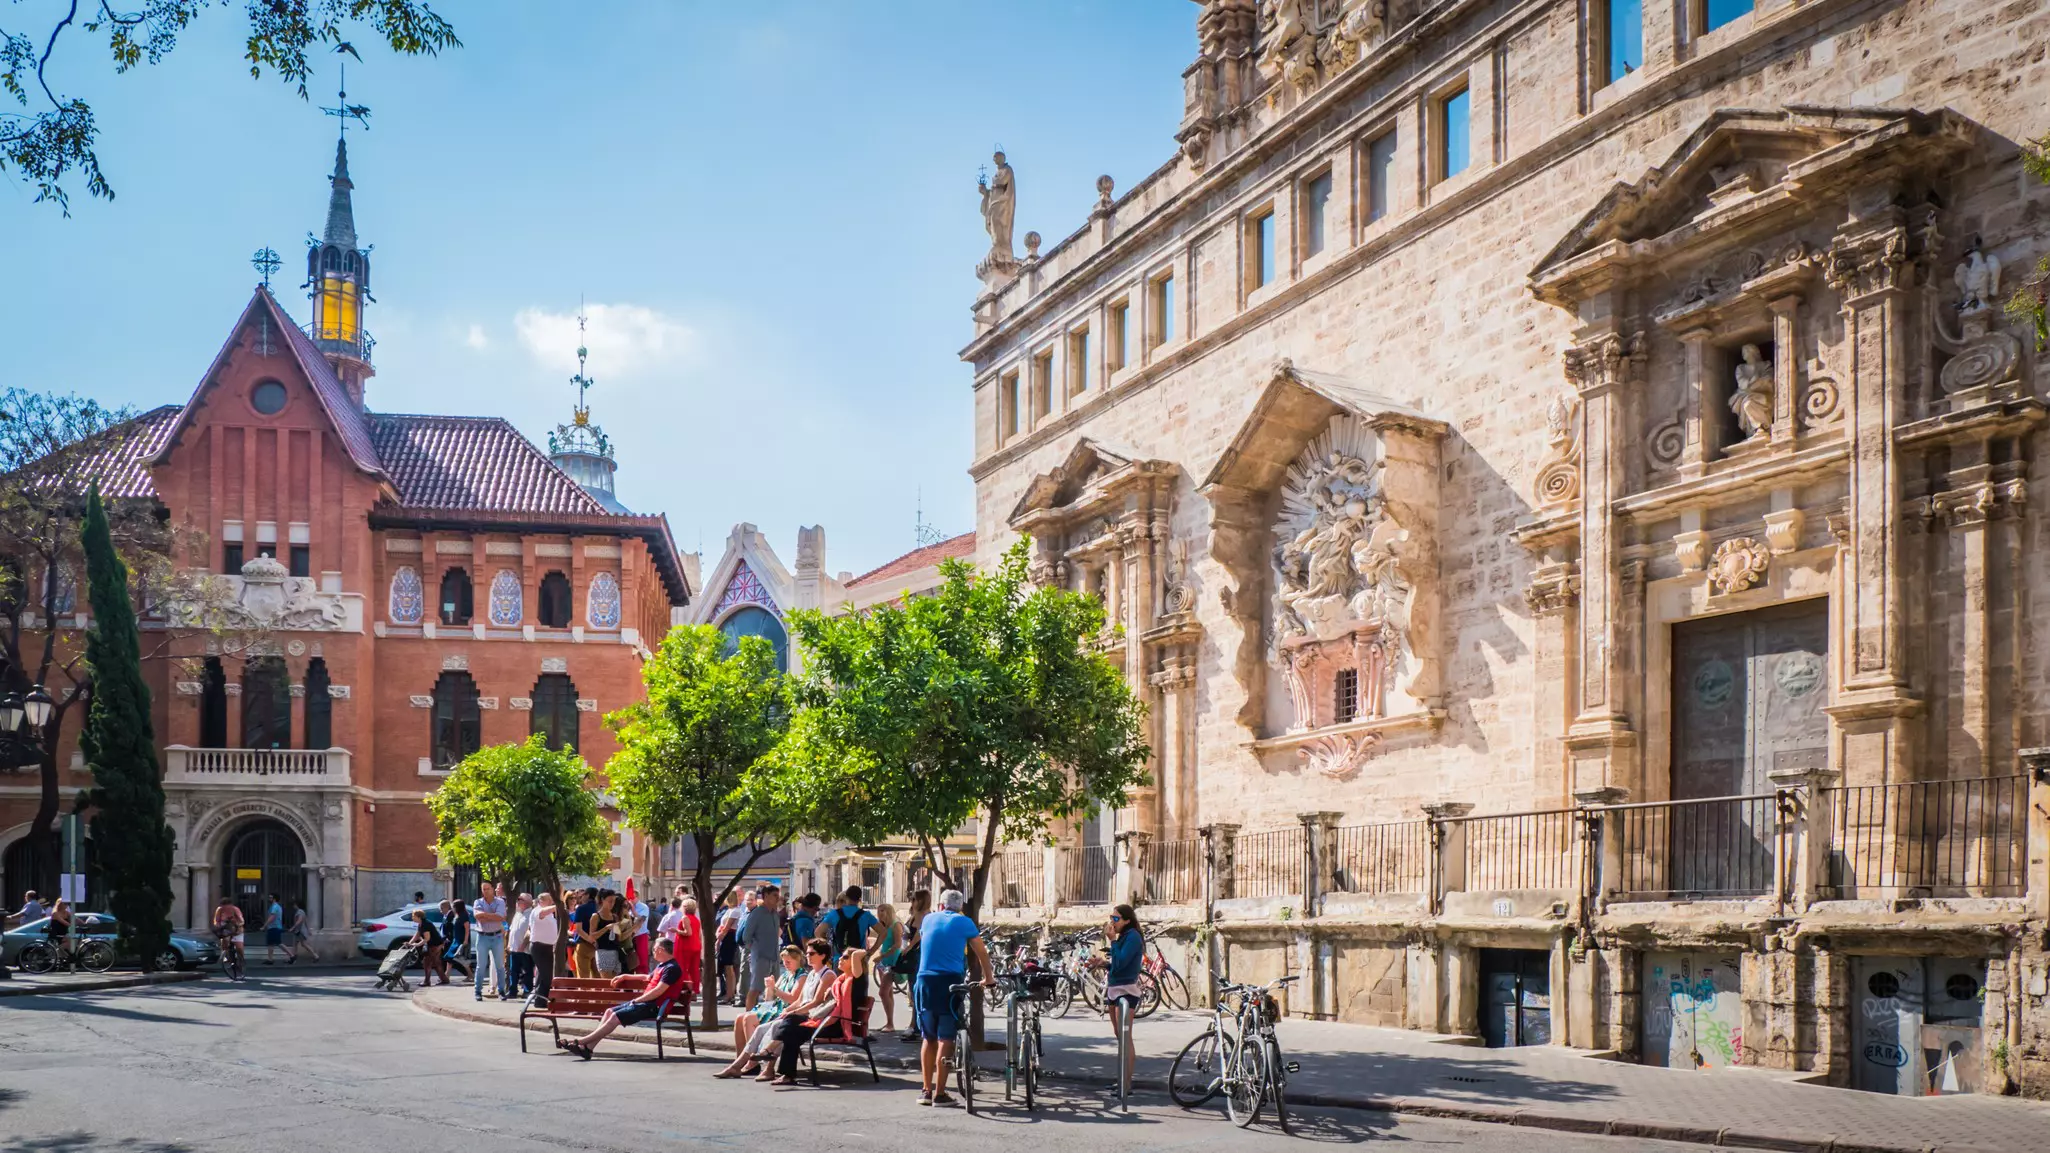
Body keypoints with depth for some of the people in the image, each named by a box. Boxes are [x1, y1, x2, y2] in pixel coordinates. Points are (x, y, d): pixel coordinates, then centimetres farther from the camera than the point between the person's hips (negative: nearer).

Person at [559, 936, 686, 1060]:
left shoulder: (672, 968, -14)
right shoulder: (661, 966, 19)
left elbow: (658, 991, -21)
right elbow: (648, 978, 38)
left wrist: (637, 1000, -14)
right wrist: (624, 976, 41)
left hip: (654, 1006, -10)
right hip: (645, 1002, 10)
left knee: (615, 1017, -18)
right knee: (609, 1012, 0)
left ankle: (582, 1041, -17)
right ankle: (588, 1047, -10)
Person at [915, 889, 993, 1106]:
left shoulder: (928, 919, 15)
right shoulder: (964, 922, 6)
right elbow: (981, 952, 12)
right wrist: (988, 977, 27)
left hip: (925, 980, 3)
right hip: (951, 981, -3)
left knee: (928, 1037, 14)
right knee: (945, 1039, -1)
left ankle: (926, 1089, 15)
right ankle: (939, 1093, -3)